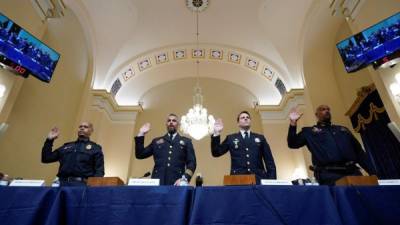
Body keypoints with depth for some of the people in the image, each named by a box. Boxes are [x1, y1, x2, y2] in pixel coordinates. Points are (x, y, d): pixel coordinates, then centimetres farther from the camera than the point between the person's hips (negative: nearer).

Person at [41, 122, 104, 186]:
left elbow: (99, 171, 4)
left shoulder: (95, 148, 12)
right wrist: (49, 140, 17)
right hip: (63, 183, 4)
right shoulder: (66, 146, 25)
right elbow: (46, 158, 25)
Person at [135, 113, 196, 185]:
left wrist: (184, 178, -11)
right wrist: (141, 134, 11)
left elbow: (191, 163, 7)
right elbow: (140, 155, 16)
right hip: (157, 182, 1)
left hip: (177, 183, -1)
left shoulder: (186, 141, 16)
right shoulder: (156, 141, 20)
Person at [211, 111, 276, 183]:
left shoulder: (260, 138, 18)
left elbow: (269, 160, 13)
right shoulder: (230, 138, 15)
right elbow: (216, 153, 9)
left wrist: (272, 180, 1)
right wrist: (216, 134, -1)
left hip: (258, 179, 2)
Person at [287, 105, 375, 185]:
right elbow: (292, 144, 3)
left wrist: (373, 172, 12)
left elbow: (359, 152, 24)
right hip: (329, 174, -4)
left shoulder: (343, 129, 28)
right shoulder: (309, 131, 15)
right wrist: (293, 123, -7)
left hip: (353, 172, 4)